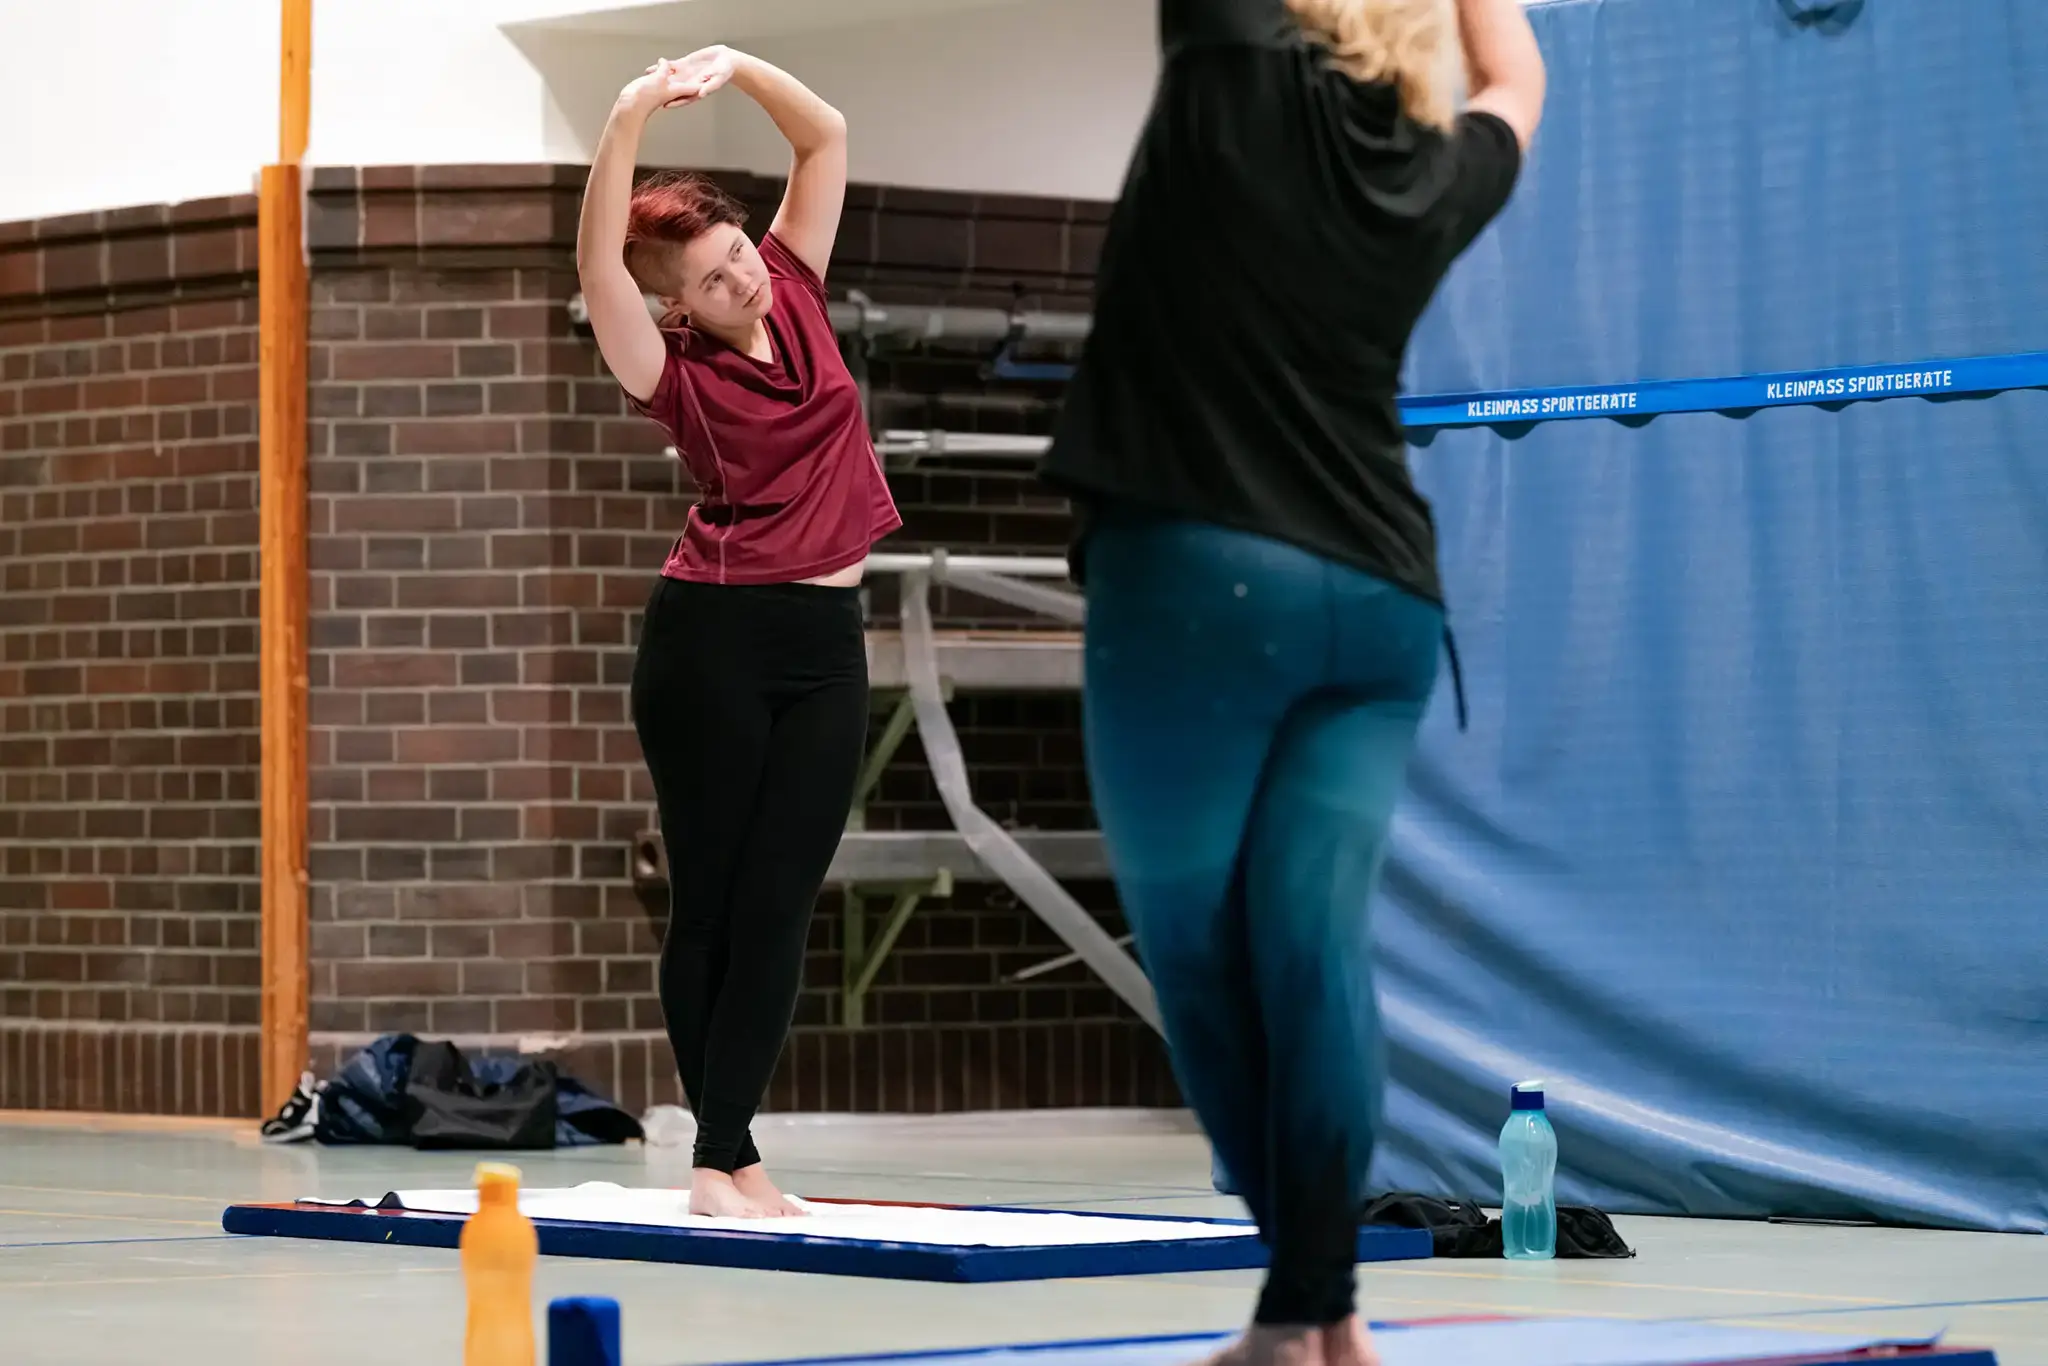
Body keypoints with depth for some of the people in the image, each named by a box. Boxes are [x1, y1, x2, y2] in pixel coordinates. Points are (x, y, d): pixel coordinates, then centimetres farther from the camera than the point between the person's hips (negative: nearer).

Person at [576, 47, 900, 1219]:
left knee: (778, 907, 2)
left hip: (826, 642, 5)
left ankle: (726, 1154, 3)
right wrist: (629, 122, -30)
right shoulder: (675, 371, -5)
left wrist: (738, 66, -7)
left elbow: (828, 137, 8)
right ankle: (725, 1156, 4)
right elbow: (598, 264, -22)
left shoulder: (795, 292, 8)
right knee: (711, 902, 0)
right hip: (713, 638, -5)